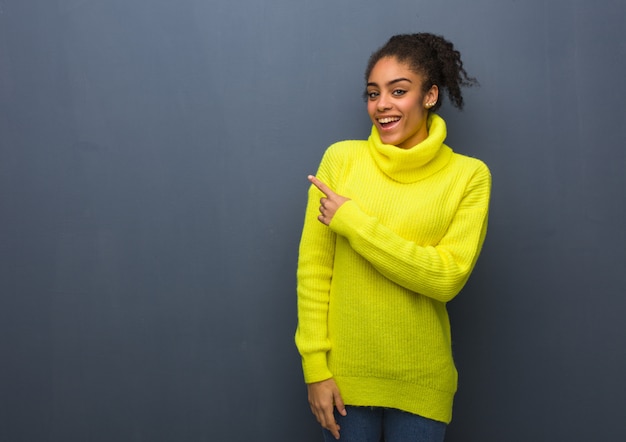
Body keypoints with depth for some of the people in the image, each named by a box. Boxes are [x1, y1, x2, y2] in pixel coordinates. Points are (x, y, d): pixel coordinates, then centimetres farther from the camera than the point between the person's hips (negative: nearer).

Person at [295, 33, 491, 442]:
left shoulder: (469, 175, -5)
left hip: (421, 382, 0)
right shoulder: (341, 159, -4)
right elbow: (313, 268, -4)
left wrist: (352, 222, -17)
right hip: (344, 375, 0)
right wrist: (315, 366, -6)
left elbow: (447, 277, -15)